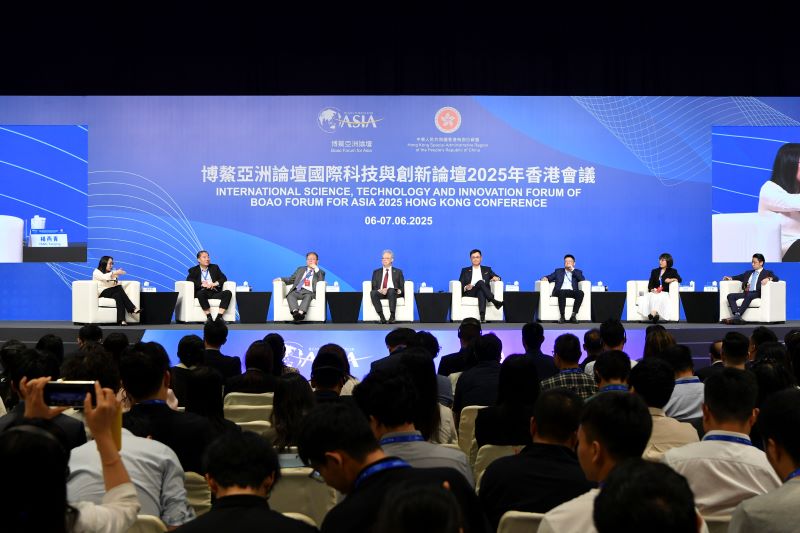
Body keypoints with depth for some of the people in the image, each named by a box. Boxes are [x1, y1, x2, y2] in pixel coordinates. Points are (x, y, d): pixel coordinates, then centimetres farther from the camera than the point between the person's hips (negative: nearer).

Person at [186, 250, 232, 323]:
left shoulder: (214, 267, 22)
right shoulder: (193, 270, 14)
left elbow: (224, 278, 12)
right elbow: (189, 280, -4)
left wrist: (215, 283, -9)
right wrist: (202, 284, -17)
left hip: (214, 292, 3)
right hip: (203, 292, -3)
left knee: (228, 293, -26)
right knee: (201, 293, -39)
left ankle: (219, 317, -31)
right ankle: (209, 317, -36)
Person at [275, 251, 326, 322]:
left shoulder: (320, 272, 19)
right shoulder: (300, 269, 30)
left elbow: (321, 282, -1)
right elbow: (291, 279, 27)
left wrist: (316, 269, -5)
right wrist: (281, 279, 9)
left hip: (309, 292, -3)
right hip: (297, 291, 3)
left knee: (308, 296, -37)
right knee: (290, 295, -30)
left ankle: (301, 313, -58)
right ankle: (295, 312, -54)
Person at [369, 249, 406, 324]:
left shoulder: (398, 272, 18)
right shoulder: (376, 272, 21)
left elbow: (402, 286, 11)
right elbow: (374, 287, 11)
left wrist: (399, 290, -13)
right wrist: (380, 290, -12)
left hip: (393, 292, -1)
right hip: (380, 293, 2)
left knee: (391, 290, -39)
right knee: (372, 292, -34)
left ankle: (392, 316, -41)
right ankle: (382, 317, -39)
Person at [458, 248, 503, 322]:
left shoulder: (487, 270, 24)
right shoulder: (465, 270, 21)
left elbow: (497, 278, 17)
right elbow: (460, 285, 10)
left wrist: (496, 278, -8)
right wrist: (465, 287, -13)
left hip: (482, 291, 1)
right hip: (469, 293, -1)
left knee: (481, 292, -40)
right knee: (480, 282, -33)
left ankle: (482, 316, -58)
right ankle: (494, 301, -45)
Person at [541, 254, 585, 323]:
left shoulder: (577, 272, 22)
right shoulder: (558, 271, 25)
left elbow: (582, 279, 3)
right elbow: (550, 277, 16)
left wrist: (572, 269, 0)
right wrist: (545, 278, -8)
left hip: (572, 291, 1)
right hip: (561, 291, -1)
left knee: (580, 292, -33)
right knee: (562, 293, -38)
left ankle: (573, 315, -34)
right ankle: (562, 316, -37)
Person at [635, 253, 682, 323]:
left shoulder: (672, 271, 16)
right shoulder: (654, 271, 21)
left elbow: (679, 279, 1)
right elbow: (650, 284, 11)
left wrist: (672, 279, -18)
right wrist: (652, 290, -11)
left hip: (665, 293, -2)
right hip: (654, 292, 2)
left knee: (659, 297, -38)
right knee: (652, 296, -35)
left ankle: (653, 314, -55)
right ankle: (655, 315, -54)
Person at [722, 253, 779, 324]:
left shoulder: (767, 273, 13)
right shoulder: (748, 273, 31)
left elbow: (776, 278, -3)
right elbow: (738, 277, 29)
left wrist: (768, 278, -24)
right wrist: (730, 278, 9)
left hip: (758, 294, -6)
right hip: (747, 293, 6)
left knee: (749, 296, -39)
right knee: (730, 296, -20)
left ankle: (737, 316, -49)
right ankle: (737, 316, -39)